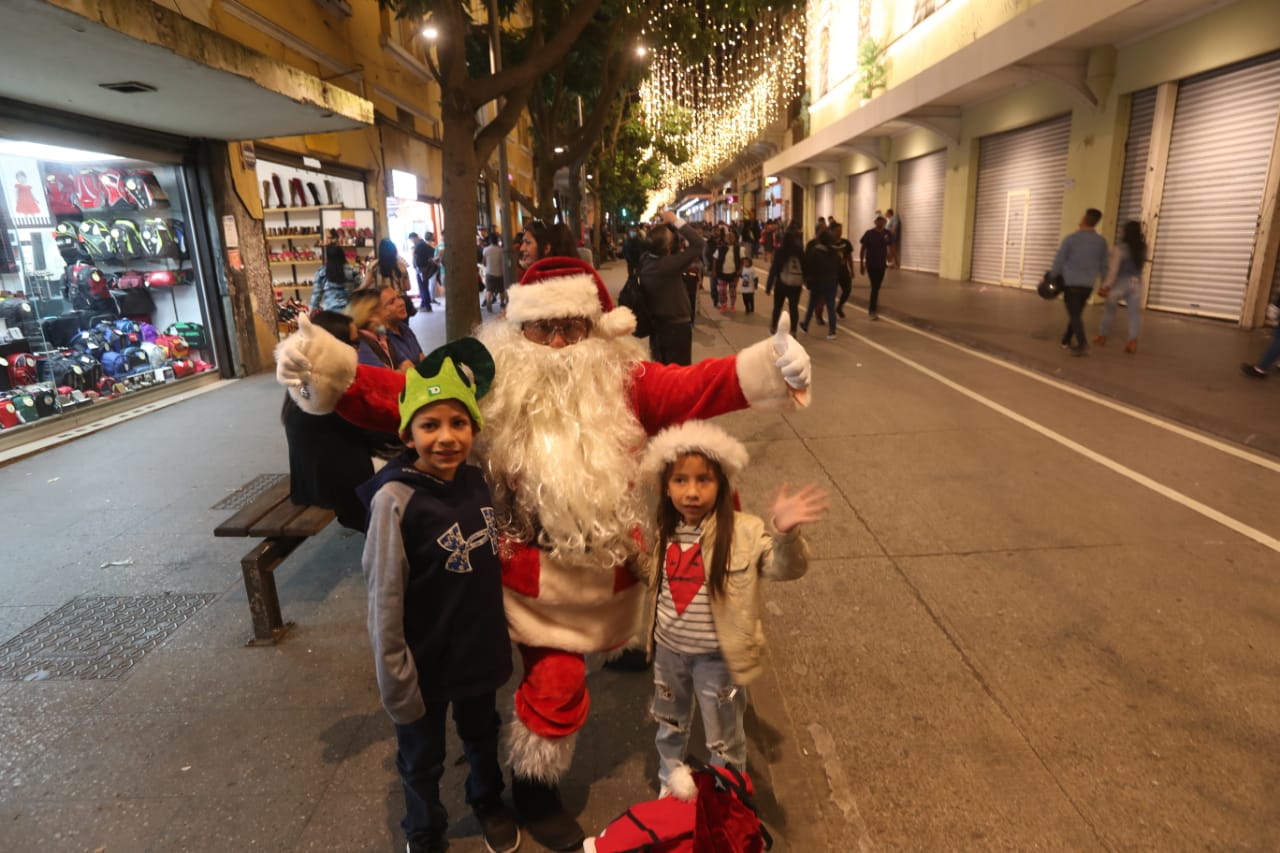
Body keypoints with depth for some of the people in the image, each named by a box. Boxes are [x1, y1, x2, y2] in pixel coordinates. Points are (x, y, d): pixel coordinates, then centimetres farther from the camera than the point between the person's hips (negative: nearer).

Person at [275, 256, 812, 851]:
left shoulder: (625, 381, -6)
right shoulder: (490, 384, -11)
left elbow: (700, 386, -16)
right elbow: (402, 395, -16)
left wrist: (769, 365, -31)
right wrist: (326, 370, -29)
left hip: (607, 569, 3)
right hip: (536, 576, -2)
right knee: (556, 685, 6)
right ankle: (534, 791, 33)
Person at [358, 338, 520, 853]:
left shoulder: (475, 480, -9)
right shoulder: (395, 500, -26)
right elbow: (384, 603, -20)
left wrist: (500, 636, 9)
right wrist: (397, 683, -15)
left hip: (480, 648, 5)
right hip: (425, 661, -4)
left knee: (482, 736, 29)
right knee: (422, 759, 21)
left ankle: (488, 802, 57)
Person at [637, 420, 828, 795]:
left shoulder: (744, 531, -22)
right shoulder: (662, 533, -7)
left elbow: (786, 567, -35)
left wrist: (784, 533, -55)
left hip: (716, 656, -4)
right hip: (668, 650, 5)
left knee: (724, 739, 19)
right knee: (670, 724, 29)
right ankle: (668, 783, 56)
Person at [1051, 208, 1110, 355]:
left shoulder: (1070, 238, -10)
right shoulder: (1101, 242, 3)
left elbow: (1059, 260, -6)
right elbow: (1103, 265, 9)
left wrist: (1052, 277, 6)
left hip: (1071, 283, -4)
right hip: (1088, 284, 4)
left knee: (1074, 314, -5)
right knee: (1076, 313, 18)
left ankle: (1083, 345, -17)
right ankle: (1066, 340, 26)